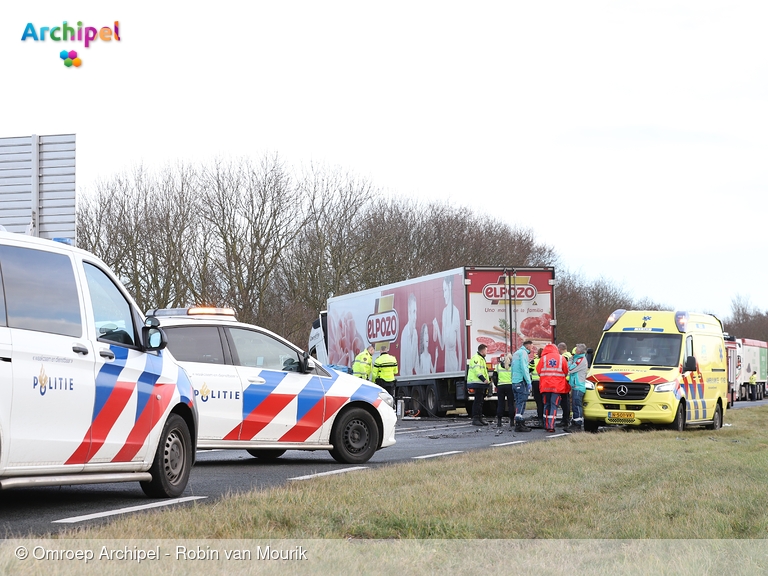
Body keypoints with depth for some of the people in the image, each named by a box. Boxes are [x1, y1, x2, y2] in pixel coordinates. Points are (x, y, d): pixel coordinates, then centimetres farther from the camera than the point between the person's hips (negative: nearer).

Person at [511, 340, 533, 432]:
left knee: (518, 403, 12)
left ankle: (519, 424, 13)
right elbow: (524, 368, -17)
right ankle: (519, 424, -15)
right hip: (521, 381, -9)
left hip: (514, 382, 9)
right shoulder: (523, 353, -7)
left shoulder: (516, 353, 21)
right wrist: (529, 382, -16)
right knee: (521, 403, -10)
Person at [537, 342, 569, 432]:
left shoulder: (543, 358, -1)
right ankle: (551, 425, -11)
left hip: (545, 386, 1)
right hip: (558, 386, -1)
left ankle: (546, 425, 16)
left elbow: (538, 370, 2)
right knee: (554, 405, 0)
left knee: (546, 405, 13)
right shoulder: (562, 359, 1)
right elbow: (566, 372, 5)